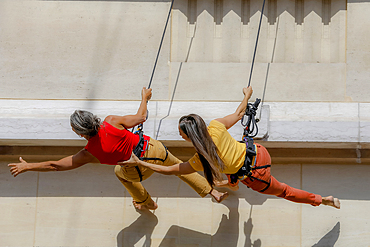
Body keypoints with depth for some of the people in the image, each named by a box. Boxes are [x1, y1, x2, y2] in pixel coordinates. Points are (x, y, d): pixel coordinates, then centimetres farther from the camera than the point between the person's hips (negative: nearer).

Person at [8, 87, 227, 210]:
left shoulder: (89, 154, -21)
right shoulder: (112, 122, -21)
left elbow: (55, 165, -16)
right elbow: (141, 117, -7)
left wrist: (27, 166, -9)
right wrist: (145, 98, 12)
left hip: (141, 170, -1)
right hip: (154, 149, 1)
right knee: (178, 166, 28)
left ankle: (147, 203, 55)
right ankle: (214, 192, 36)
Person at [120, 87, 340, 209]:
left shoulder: (199, 162, -27)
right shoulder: (215, 127, -18)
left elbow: (169, 170, -17)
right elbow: (239, 113, -1)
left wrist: (139, 163, -12)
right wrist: (247, 96, 18)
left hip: (257, 176, -5)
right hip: (259, 153, 5)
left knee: (282, 191, 24)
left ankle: (322, 200, 35)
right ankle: (232, 183, 65)